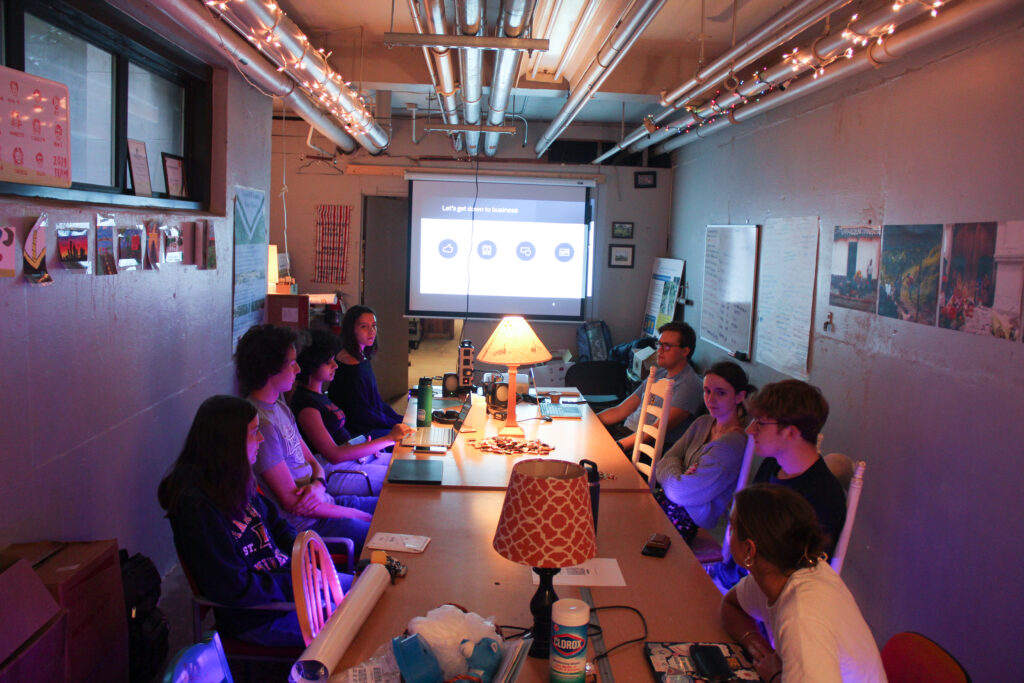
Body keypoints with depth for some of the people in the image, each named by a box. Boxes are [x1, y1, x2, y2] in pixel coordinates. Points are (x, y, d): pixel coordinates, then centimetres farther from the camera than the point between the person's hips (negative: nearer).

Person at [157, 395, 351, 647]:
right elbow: (234, 588, -25)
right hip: (259, 617, -9)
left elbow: (273, 521, 16)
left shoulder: (235, 480, 1)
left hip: (286, 577, 9)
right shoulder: (196, 506, -26)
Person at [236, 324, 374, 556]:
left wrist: (318, 485, -12)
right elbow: (292, 503, -21)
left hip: (323, 503, 10)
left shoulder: (280, 407, 9)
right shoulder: (261, 423, -23)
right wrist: (360, 516, -13)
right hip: (306, 525, -10)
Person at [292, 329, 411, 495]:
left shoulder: (318, 394, 12)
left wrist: (366, 445, 1)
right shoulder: (305, 402, -19)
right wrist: (389, 439, -25)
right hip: (334, 471, -10)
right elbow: (333, 454, -25)